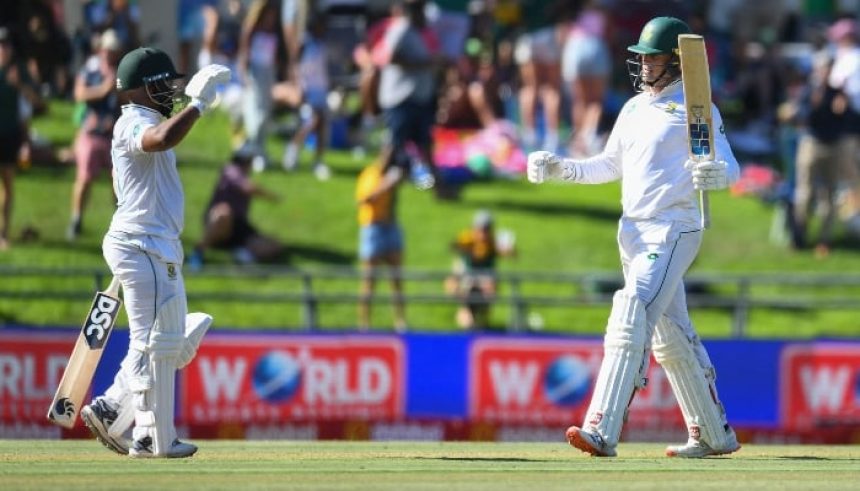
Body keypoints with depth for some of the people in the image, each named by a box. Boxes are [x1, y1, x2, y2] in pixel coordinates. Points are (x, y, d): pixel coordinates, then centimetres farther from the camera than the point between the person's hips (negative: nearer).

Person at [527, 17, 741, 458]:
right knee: (671, 337, 14)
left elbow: (729, 166, -15)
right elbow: (610, 165, 25)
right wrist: (560, 169, 11)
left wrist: (716, 174, -38)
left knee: (631, 320, -20)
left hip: (673, 231, -9)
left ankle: (601, 432, -28)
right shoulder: (635, 108, 16)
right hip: (633, 233, 9)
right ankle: (714, 435, 24)